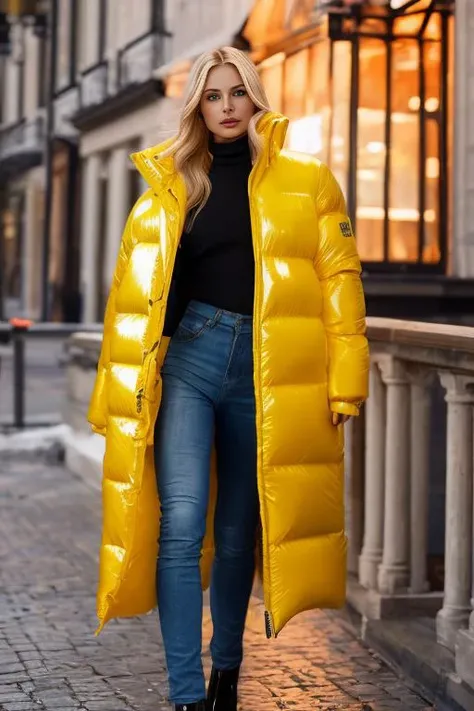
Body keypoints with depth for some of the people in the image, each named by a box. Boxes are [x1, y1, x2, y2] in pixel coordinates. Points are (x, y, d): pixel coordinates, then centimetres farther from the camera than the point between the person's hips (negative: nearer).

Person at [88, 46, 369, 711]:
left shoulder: (306, 182, 6)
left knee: (240, 531, 11)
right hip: (187, 359, 0)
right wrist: (123, 387, 1)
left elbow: (339, 282, 1)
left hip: (267, 373, 0)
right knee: (181, 526, -13)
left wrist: (345, 382, -7)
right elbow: (136, 288, 8)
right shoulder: (172, 184, 10)